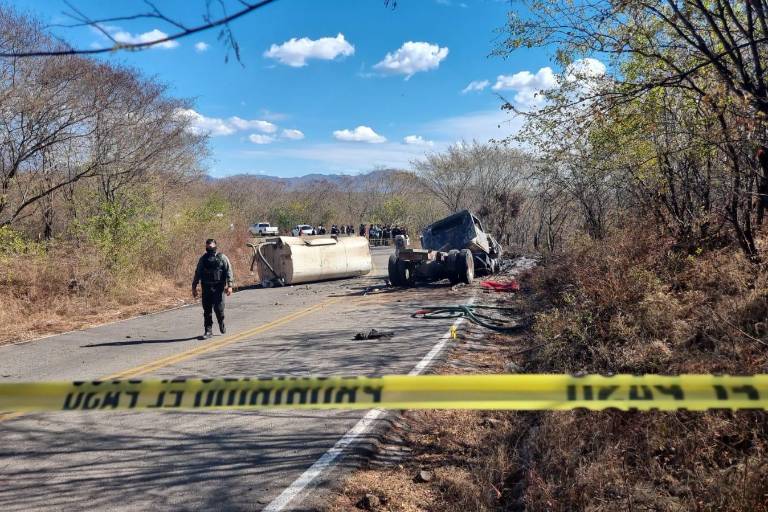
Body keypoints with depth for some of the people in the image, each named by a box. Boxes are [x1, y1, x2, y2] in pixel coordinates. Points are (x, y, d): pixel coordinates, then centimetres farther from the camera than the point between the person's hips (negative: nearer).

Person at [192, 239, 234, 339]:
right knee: (207, 311, 2)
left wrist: (230, 285, -14)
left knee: (218, 308, -7)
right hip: (206, 288, 3)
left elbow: (229, 272, -4)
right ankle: (208, 330, 10)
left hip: (218, 288, -3)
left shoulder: (222, 258, 0)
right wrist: (194, 287, 13)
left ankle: (221, 323, 23)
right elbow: (197, 273, 15)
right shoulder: (203, 259, 10)